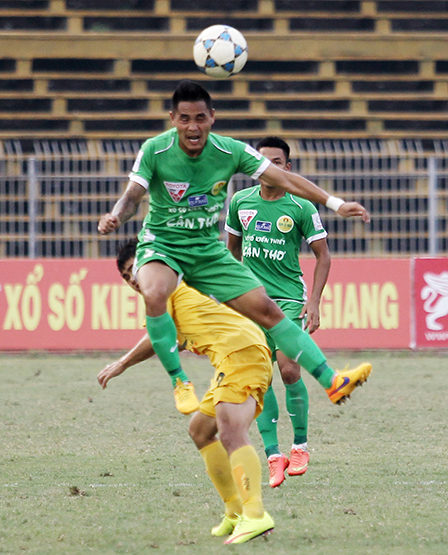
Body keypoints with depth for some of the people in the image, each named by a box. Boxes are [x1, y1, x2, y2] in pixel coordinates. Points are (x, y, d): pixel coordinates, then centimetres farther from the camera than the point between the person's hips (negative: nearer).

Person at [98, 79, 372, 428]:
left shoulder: (230, 151, -10)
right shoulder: (155, 150, -16)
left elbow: (284, 179, -7)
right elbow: (132, 196, -18)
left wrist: (335, 204, -13)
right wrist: (115, 217, -42)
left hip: (208, 251, 3)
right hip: (161, 245, -3)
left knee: (267, 309, -3)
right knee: (155, 295, -37)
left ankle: (330, 382, 3)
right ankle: (179, 382, -21)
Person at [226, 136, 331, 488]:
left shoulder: (302, 208, -4)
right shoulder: (240, 202, 6)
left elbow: (323, 256, 3)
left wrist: (314, 301, -5)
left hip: (289, 298, -3)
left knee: (289, 370, -13)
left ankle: (301, 445, 6)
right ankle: (274, 456, -2)